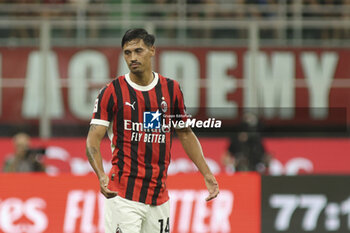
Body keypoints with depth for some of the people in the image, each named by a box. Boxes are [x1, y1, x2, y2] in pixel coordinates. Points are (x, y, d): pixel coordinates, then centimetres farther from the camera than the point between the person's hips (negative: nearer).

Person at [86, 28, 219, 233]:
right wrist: (101, 175, -26)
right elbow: (93, 139, -8)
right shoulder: (112, 91, -3)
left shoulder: (172, 89, 8)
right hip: (123, 194, -4)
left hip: (159, 196, 4)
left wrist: (207, 174, 12)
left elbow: (185, 134, 19)